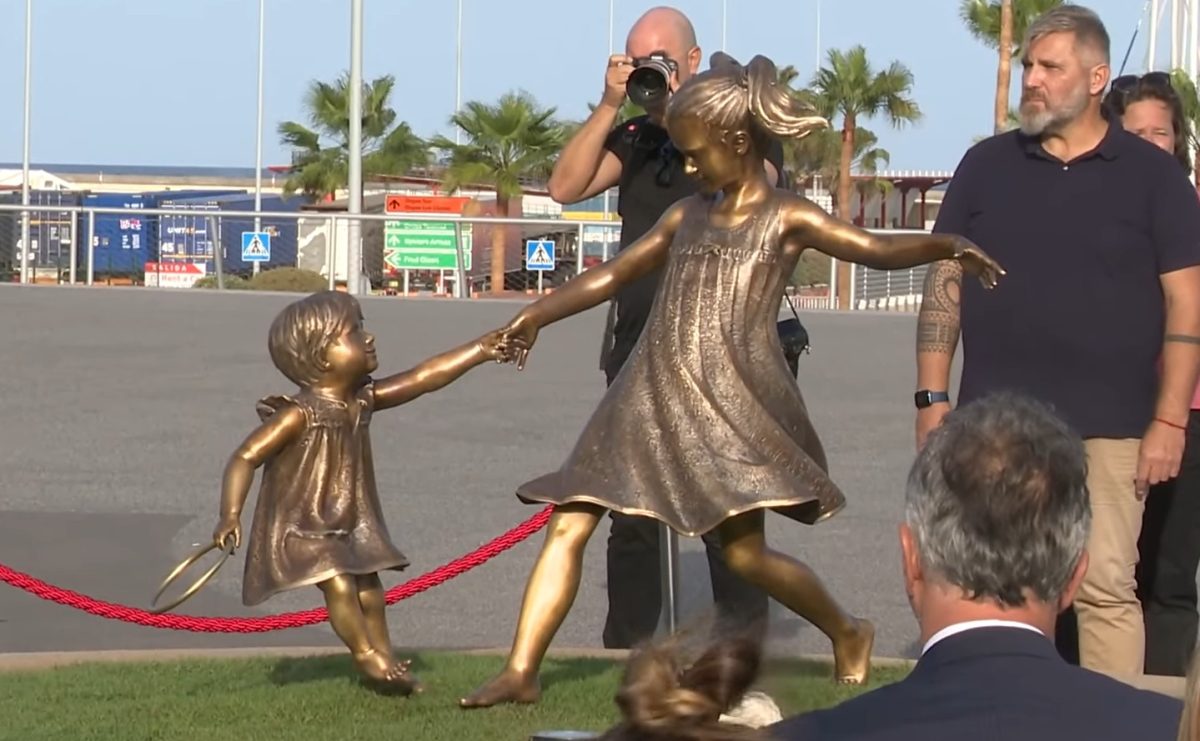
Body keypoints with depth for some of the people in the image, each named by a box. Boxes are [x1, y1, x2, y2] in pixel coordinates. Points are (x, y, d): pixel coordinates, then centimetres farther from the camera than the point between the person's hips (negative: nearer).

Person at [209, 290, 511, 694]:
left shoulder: (363, 401, -1)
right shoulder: (299, 415, -23)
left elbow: (422, 377, 3)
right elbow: (245, 457, -25)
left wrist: (480, 350, 0)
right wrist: (230, 516, -35)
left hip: (351, 526, 8)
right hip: (300, 528, -8)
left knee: (369, 592, 9)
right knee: (339, 585, -21)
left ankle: (385, 660, 21)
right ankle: (367, 654, -6)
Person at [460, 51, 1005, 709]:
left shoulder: (786, 219, 0)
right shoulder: (687, 216, 16)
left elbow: (879, 249, -11)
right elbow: (615, 274, 24)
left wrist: (946, 246, -28)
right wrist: (537, 314, 18)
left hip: (729, 405, -6)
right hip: (649, 400, 6)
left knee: (745, 553, -8)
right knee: (568, 526, -2)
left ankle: (846, 633, 18)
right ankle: (520, 673, 1)